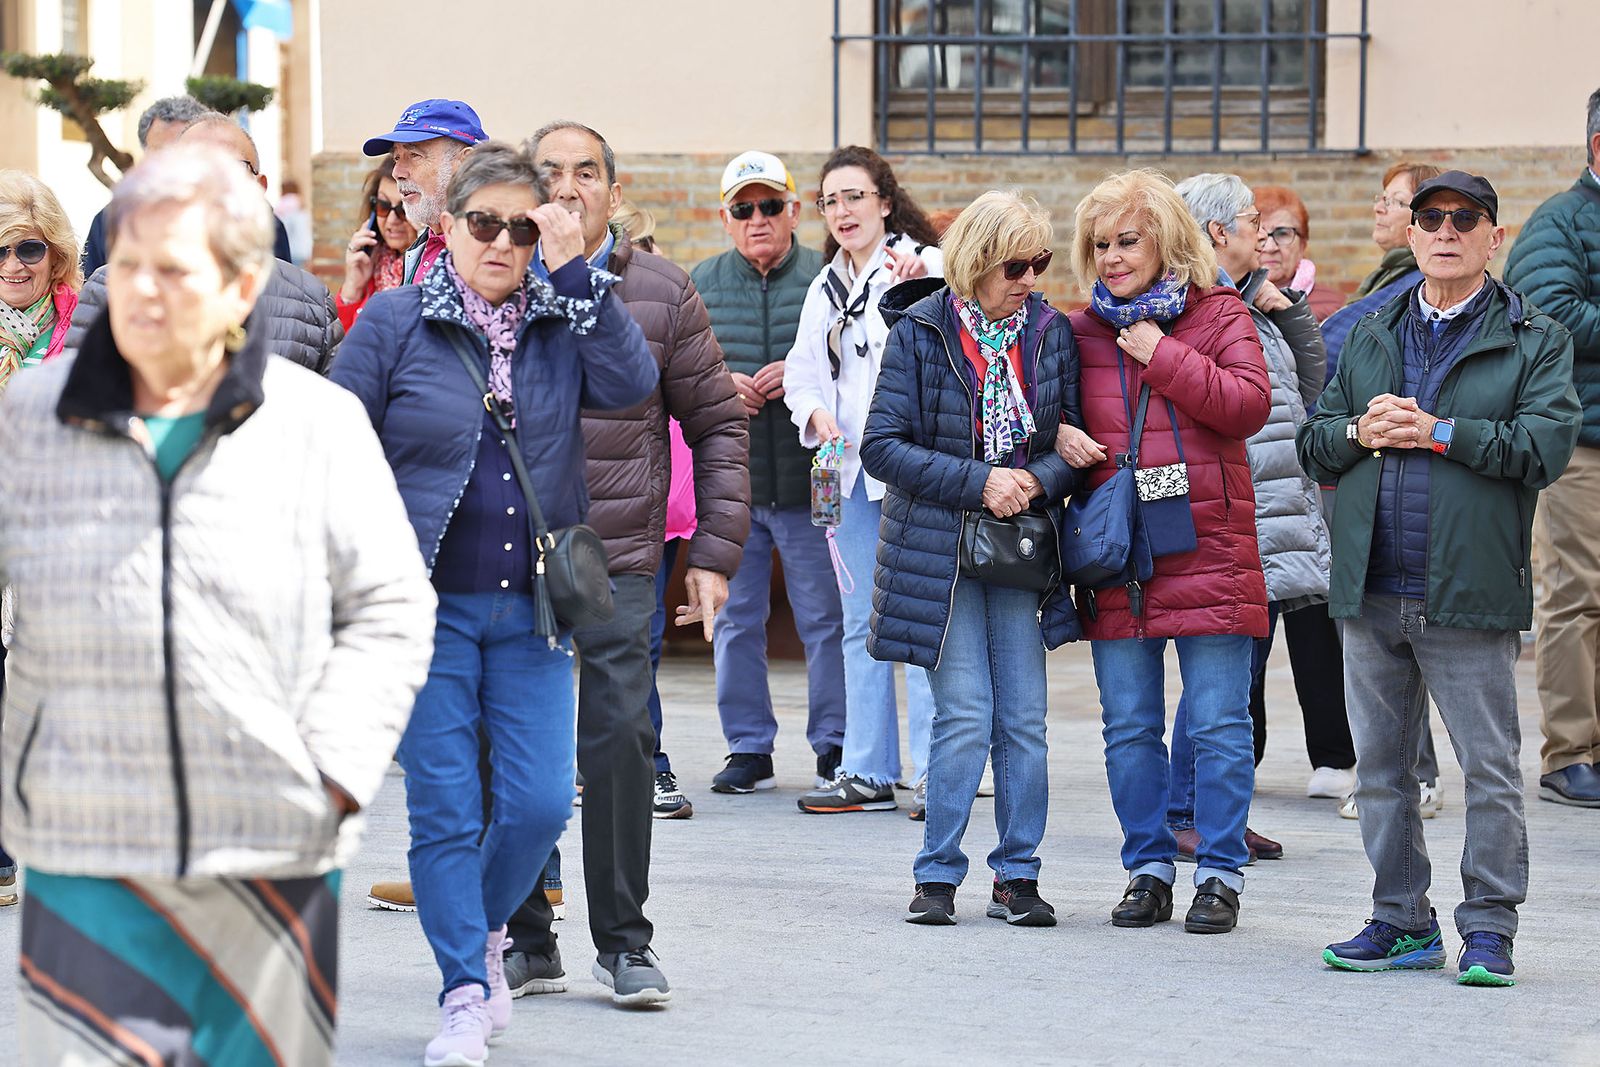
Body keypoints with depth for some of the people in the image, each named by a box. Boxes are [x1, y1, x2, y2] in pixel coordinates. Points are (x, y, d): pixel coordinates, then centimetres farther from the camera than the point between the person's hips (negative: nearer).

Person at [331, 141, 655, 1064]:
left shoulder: (561, 321, 7)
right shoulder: (394, 322, -1)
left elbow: (632, 383, -11)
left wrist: (575, 269, -12)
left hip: (532, 608, 2)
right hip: (427, 607, -2)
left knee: (540, 801, -2)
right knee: (445, 807, -1)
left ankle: (487, 930, 27)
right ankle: (465, 993, 9)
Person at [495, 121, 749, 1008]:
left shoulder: (661, 294, 5)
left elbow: (718, 425, 9)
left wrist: (715, 552, 3)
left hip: (618, 565, -1)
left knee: (619, 741, -4)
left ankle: (624, 942, 9)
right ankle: (527, 942, 15)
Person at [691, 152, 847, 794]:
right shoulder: (700, 284, 11)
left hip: (809, 481, -3)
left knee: (826, 619, 1)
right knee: (736, 620, 7)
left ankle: (835, 746, 11)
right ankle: (748, 748, 16)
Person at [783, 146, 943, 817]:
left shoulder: (921, 265, -3)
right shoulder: (827, 288, 18)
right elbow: (803, 371, 18)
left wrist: (922, 281, -39)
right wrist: (815, 413, -3)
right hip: (849, 466, 7)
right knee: (861, 622, 9)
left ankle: (935, 773, -5)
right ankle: (868, 774, 14)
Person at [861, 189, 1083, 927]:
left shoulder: (1052, 332, 4)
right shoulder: (920, 333, -5)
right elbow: (882, 446, -8)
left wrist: (1038, 480, -13)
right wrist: (978, 482, -16)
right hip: (939, 552, -3)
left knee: (1024, 720, 3)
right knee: (965, 719, -7)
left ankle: (1017, 875, 12)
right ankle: (937, 874, 5)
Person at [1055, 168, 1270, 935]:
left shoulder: (1220, 317, 1)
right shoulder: (1080, 332, 10)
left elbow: (1250, 405, -12)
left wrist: (1164, 356, -13)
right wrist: (1055, 435, -3)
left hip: (1207, 548, -3)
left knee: (1218, 724, -1)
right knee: (1129, 728, 7)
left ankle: (1220, 872, 7)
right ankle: (1148, 870, 18)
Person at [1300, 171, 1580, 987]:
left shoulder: (1535, 341, 1)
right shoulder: (1370, 338, 15)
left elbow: (1545, 446, -12)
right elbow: (1315, 443, 16)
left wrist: (1437, 431, -14)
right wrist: (1361, 433, -6)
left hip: (1469, 595, -4)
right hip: (1371, 589, 5)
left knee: (1490, 769, -2)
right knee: (1381, 767, 9)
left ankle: (1488, 928, 8)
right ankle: (1402, 923, 19)